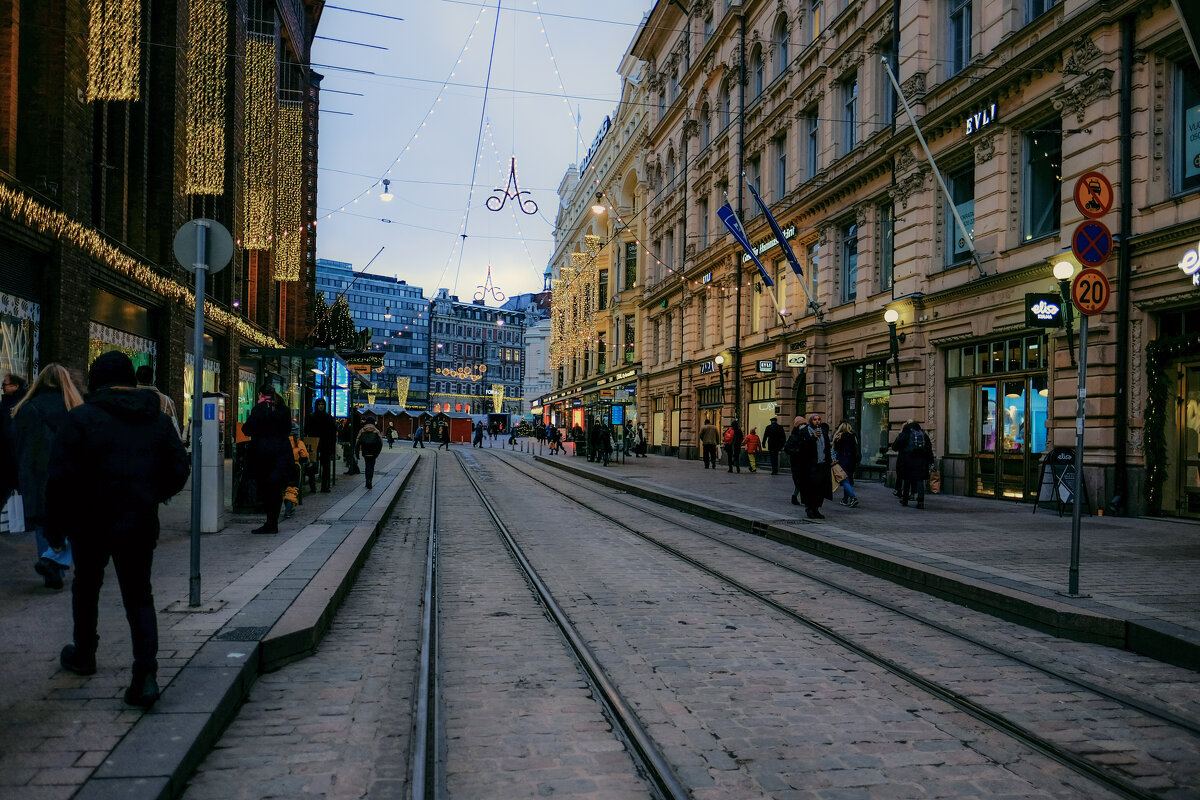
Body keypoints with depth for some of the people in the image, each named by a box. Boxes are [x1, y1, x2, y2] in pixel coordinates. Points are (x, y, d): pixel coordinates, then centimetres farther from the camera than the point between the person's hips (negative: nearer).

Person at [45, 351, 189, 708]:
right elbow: (178, 471, 5)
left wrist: (54, 526, -1)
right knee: (139, 597, 5)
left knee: (86, 587, 22)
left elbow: (60, 478, -11)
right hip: (140, 526, 2)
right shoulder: (159, 420, 3)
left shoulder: (80, 418, -8)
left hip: (92, 523, -2)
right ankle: (146, 675, -9)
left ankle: (83, 655, 38)